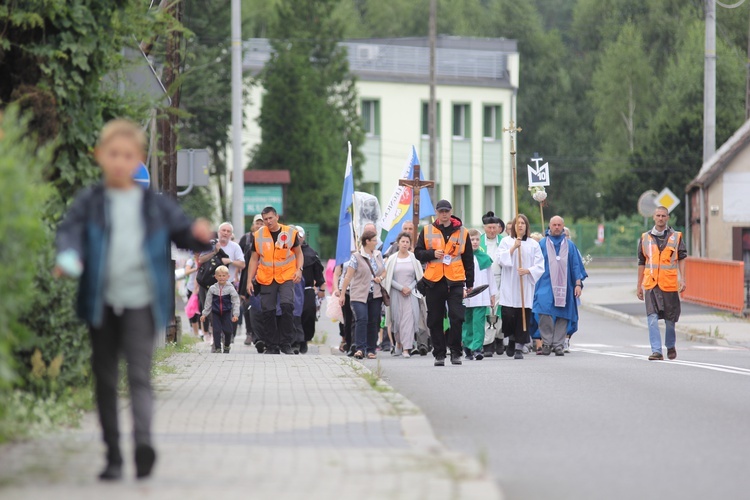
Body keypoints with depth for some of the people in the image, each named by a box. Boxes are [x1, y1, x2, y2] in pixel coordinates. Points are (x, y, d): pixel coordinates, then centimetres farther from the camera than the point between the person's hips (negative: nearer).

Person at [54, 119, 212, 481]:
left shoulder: (155, 206, 7)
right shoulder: (90, 203, 5)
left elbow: (182, 232, 12)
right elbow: (70, 231, -5)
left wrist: (201, 236, -12)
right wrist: (68, 258, -27)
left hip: (141, 302, -1)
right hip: (102, 302, 1)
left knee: (139, 374, -15)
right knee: (105, 380, 7)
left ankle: (143, 441, -30)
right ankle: (112, 455, 14)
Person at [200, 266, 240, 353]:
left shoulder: (230, 288, -6)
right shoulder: (212, 288, 0)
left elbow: (236, 302, -5)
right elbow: (208, 302, 7)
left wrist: (235, 314, -11)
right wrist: (204, 314, 7)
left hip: (226, 313, -1)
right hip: (215, 313, 1)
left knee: (227, 331, 3)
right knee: (216, 331, -4)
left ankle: (227, 347, 24)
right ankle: (217, 348, 2)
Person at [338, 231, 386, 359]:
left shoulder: (378, 255, 13)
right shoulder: (356, 257, -4)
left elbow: (384, 272, 24)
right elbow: (348, 276, -6)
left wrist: (381, 278, 0)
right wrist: (342, 294, -9)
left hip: (375, 295, 5)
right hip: (359, 294, -5)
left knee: (373, 322, 4)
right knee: (361, 319, -17)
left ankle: (371, 350, 10)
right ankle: (360, 349, -18)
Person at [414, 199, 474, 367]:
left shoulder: (462, 232, 8)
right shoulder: (427, 231, 9)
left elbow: (468, 259, 12)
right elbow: (418, 252, 10)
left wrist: (470, 283, 10)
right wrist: (432, 254, -10)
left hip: (455, 281, -1)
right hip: (433, 282, 1)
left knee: (457, 317, -11)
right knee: (435, 320, 4)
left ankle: (455, 352, 0)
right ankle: (439, 354, 12)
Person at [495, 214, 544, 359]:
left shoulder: (533, 244, 9)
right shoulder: (506, 241, 8)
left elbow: (540, 265, 5)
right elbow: (500, 259, -3)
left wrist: (528, 270, -12)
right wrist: (513, 248, -12)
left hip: (526, 286, 1)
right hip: (509, 286, -1)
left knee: (524, 315, -5)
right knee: (508, 314, -10)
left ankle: (519, 347, 0)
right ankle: (511, 340, 17)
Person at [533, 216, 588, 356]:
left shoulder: (570, 246, 12)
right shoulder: (542, 244, 9)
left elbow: (576, 265, 10)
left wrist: (578, 283, 1)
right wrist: (534, 283, 3)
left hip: (564, 287, 2)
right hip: (546, 286, -2)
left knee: (562, 317, 0)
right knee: (545, 313, -17)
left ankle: (558, 345, 4)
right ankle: (546, 343, -10)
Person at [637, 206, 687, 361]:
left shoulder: (676, 237, 6)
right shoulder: (645, 238, 11)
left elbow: (681, 259, 4)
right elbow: (642, 263, 15)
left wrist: (682, 279, -9)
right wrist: (639, 286, 15)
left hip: (670, 284, -1)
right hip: (650, 284, 1)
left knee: (670, 319, 8)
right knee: (652, 318, -12)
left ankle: (671, 346, 30)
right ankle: (656, 351, -14)